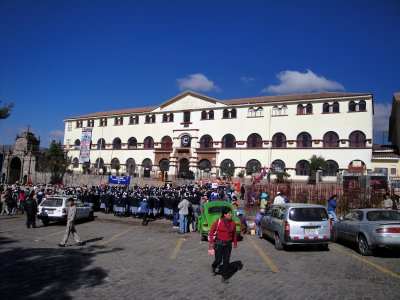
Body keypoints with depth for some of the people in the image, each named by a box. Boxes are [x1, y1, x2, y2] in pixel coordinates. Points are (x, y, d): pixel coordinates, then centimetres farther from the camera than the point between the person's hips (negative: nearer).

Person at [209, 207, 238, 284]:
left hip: (228, 244, 3)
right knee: (218, 260, 1)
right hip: (218, 243, -3)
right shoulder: (218, 221, -12)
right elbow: (211, 231, -6)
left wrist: (235, 243, 14)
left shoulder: (233, 223, -1)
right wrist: (211, 242, -11)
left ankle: (224, 277, 17)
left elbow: (235, 233, 12)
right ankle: (213, 267, 36)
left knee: (226, 261, 3)